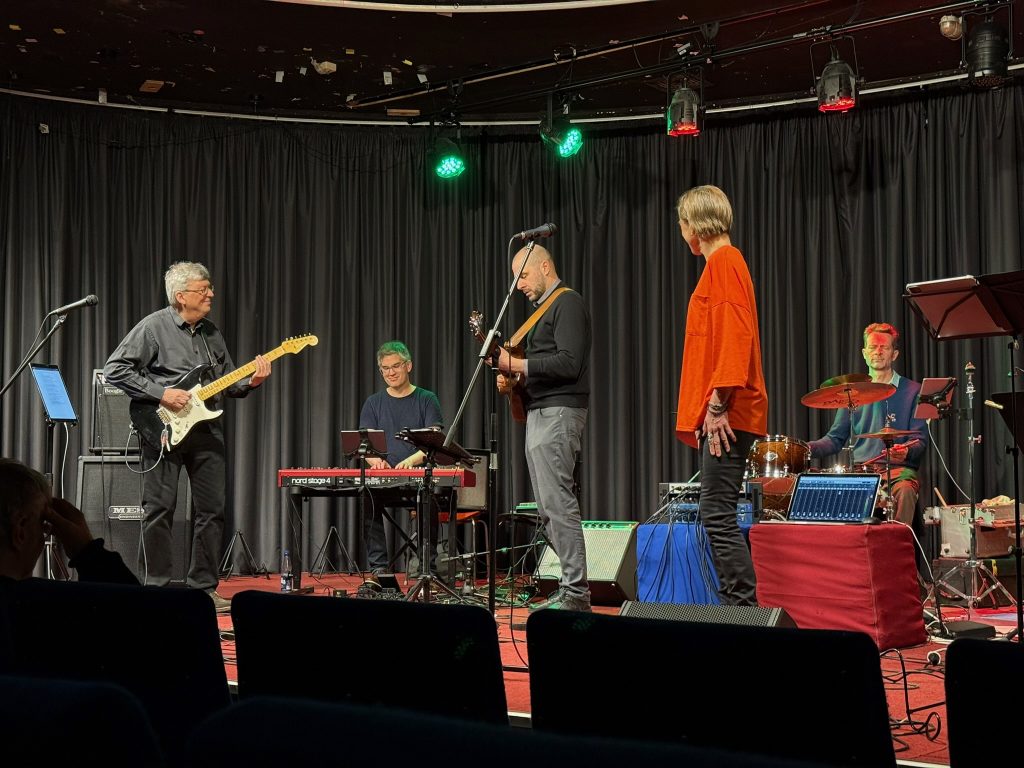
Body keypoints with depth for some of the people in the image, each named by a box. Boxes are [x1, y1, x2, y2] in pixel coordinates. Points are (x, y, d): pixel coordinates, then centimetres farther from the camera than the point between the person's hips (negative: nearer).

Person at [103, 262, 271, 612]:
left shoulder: (212, 333, 12)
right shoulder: (153, 327, -6)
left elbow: (227, 382, 17)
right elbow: (115, 369, -10)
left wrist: (251, 381, -4)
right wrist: (160, 393, -16)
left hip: (206, 429, 6)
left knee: (212, 510, 5)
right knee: (159, 509, -2)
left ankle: (203, 586, 15)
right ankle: (155, 587, 7)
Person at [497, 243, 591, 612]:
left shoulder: (567, 304, -8)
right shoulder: (544, 307, 23)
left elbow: (569, 364, -20)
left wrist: (517, 364, -17)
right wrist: (512, 375, 9)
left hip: (558, 413, -11)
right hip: (538, 413, 11)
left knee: (557, 503, -13)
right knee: (548, 509, 9)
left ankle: (576, 594, -11)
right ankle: (571, 587, 14)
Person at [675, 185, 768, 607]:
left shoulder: (722, 261, -8)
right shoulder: (724, 261, 21)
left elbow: (734, 335, -18)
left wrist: (718, 403, -20)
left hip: (725, 413, -10)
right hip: (721, 413, 10)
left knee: (717, 514, -12)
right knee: (716, 514, 11)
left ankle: (745, 606, -10)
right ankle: (737, 605, 14)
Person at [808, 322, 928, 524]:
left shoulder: (912, 391, 8)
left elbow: (919, 440, 1)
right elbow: (835, 439, 18)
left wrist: (905, 452, -23)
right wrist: (807, 448, -1)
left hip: (899, 469, -2)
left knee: (905, 490, -36)